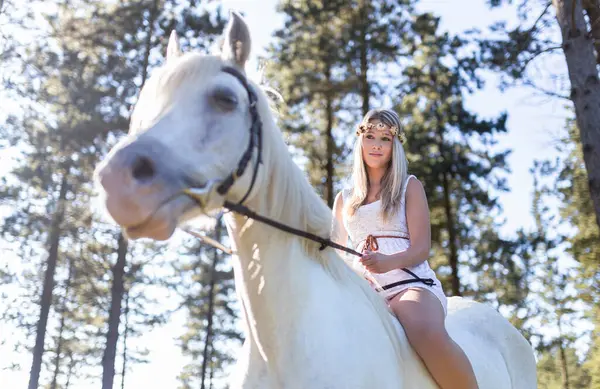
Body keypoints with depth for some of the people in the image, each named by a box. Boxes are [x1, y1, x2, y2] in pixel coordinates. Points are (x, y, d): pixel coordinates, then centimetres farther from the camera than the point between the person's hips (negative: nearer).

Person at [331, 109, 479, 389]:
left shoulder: (410, 187, 11)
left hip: (409, 283, -3)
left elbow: (421, 249, 0)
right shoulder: (344, 200, 21)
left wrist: (388, 262, -22)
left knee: (429, 335, -38)